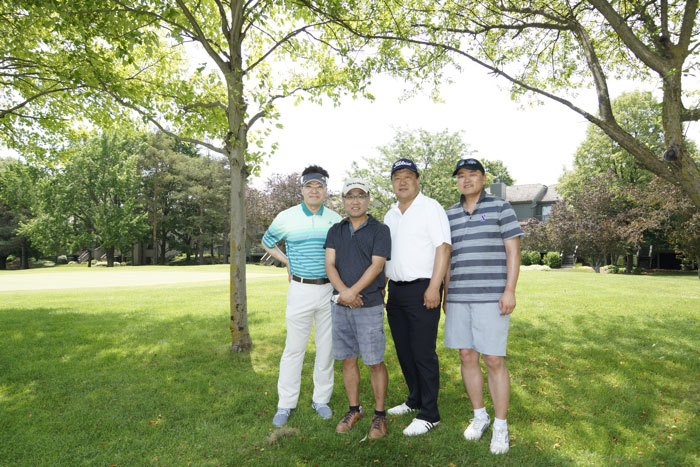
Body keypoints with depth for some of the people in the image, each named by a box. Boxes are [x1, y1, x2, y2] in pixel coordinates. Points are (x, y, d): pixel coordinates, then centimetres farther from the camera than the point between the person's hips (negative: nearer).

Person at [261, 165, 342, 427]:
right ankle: (286, 404, 16)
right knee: (294, 348, 3)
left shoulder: (336, 219, 4)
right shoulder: (286, 217, 0)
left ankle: (321, 399, 25)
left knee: (327, 347, 10)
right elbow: (267, 243, 16)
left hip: (330, 290, 2)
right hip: (300, 290, -2)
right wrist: (288, 262, 4)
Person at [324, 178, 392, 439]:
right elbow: (330, 264, 1)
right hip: (340, 305, 4)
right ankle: (354, 410, 27)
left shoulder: (379, 230, -1)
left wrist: (353, 291, -19)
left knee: (375, 362, 1)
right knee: (348, 359, 12)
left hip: (369, 306, -4)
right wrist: (343, 291, -15)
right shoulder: (335, 231, 11)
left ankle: (379, 415, 16)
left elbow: (376, 266, -10)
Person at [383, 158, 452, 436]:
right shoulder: (391, 214, 15)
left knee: (423, 353, -3)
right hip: (396, 290, 7)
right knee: (404, 351, 14)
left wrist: (434, 287, -19)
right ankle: (415, 400, 30)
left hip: (422, 289, -7)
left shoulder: (430, 207, -6)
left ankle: (429, 414, 8)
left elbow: (443, 247, -13)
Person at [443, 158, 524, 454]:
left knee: (494, 360, -2)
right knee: (467, 356, 8)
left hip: (491, 296, -4)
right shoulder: (450, 215, 13)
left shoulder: (500, 207, 2)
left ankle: (501, 425, 13)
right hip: (458, 297, 4)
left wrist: (509, 290, -10)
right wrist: (446, 294, 12)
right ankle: (479, 415, 25)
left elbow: (513, 251, -1)